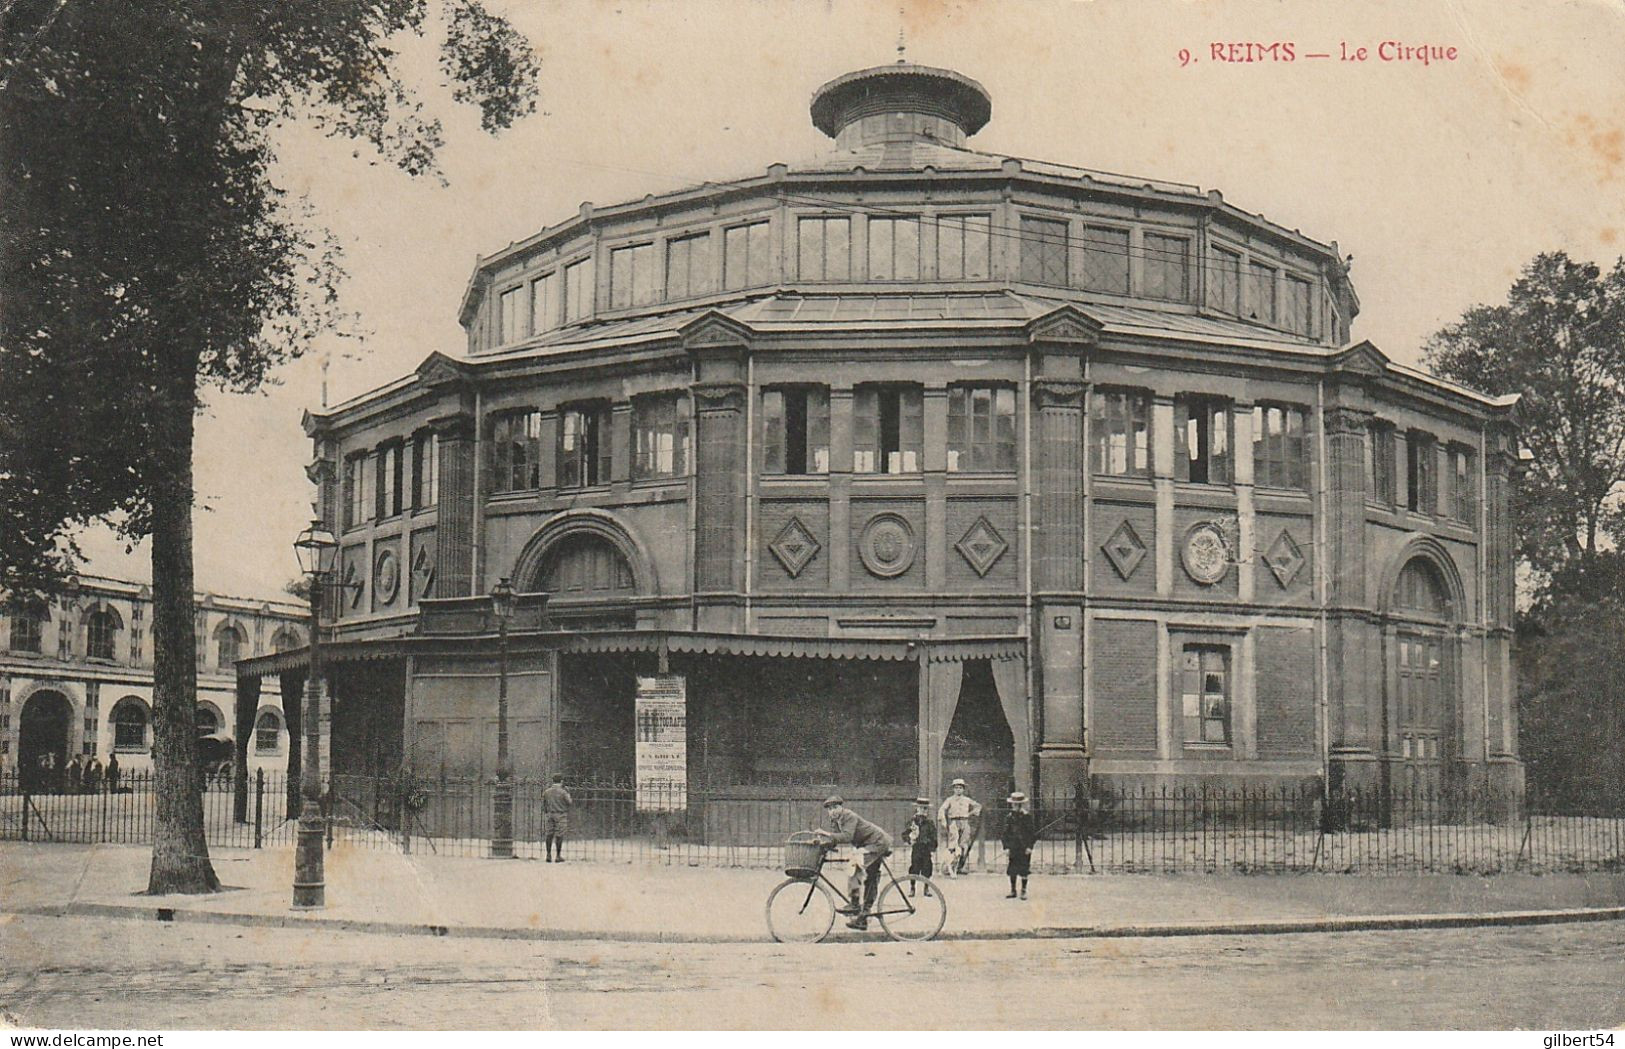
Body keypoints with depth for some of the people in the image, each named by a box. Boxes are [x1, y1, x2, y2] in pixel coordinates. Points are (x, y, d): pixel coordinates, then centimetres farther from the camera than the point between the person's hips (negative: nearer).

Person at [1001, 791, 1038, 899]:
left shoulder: (1027, 816, -3)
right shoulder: (1009, 817, 5)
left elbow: (1033, 833, -3)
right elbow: (1006, 833, 8)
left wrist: (1030, 847, -9)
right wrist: (1006, 847, 0)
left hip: (1024, 849, -3)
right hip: (1013, 848, 3)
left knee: (1024, 871, 0)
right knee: (1012, 871, 3)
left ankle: (1024, 892, 9)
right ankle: (1013, 891, 13)